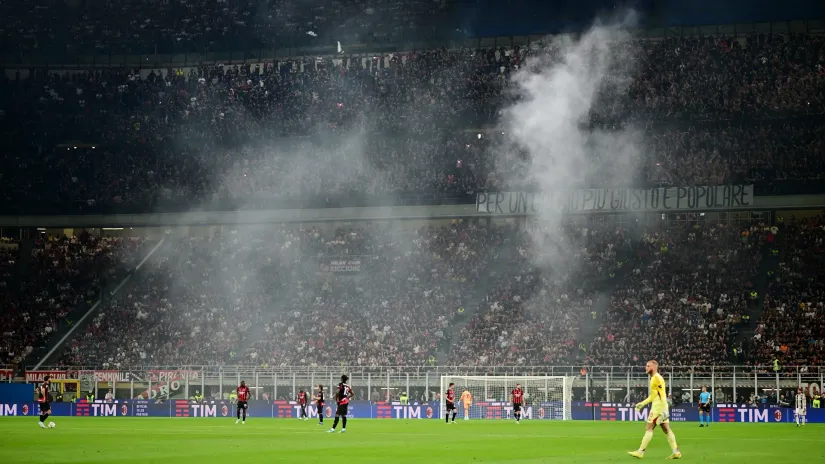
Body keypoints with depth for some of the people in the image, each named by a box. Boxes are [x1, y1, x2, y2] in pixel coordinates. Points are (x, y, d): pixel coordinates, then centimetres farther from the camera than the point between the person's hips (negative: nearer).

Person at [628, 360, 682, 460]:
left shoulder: (657, 378, -13)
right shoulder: (654, 378, 18)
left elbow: (662, 395, -19)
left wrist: (663, 410, -23)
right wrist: (642, 404, 24)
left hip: (658, 407, -10)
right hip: (656, 407, 10)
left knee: (649, 428, -8)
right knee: (666, 430, 7)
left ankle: (640, 452, -7)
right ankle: (676, 452, 4)